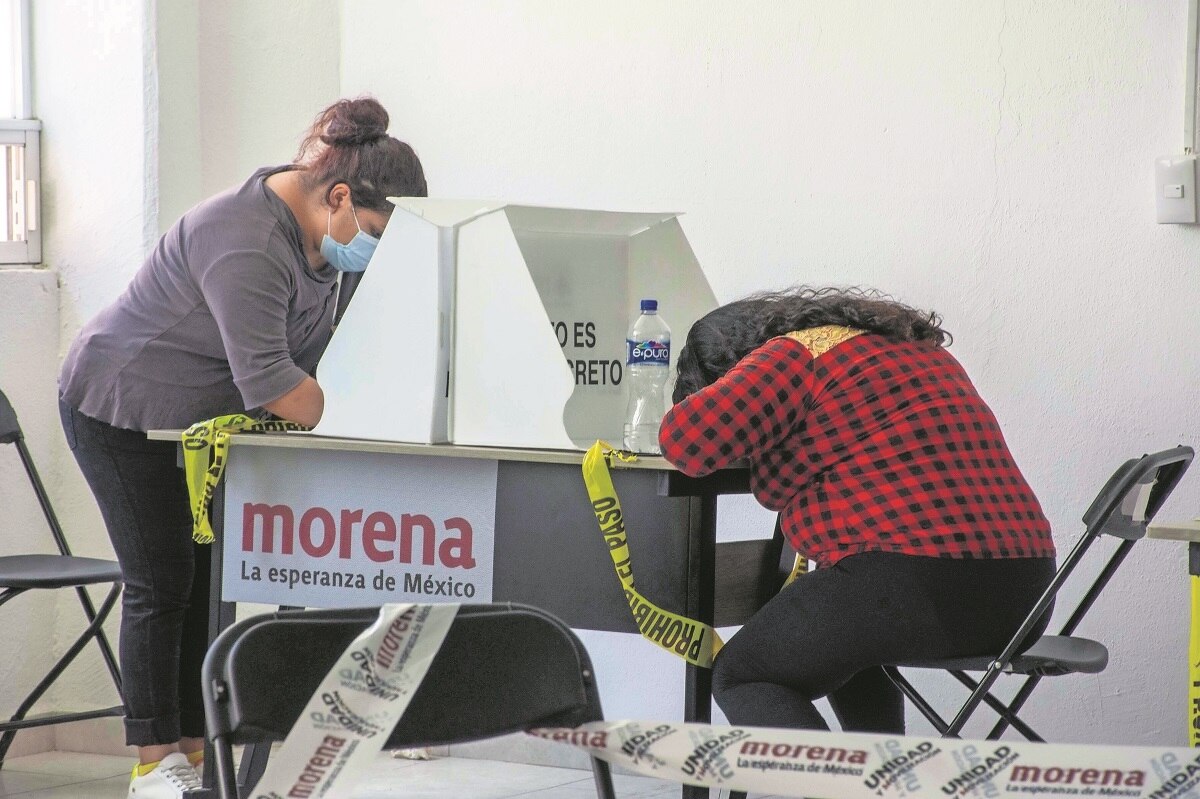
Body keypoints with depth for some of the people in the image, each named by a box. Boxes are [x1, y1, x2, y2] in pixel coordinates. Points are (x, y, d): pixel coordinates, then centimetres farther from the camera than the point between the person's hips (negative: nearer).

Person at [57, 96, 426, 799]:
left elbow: (314, 344, 3)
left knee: (208, 579, 6)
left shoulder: (319, 231, -4)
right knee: (162, 582, -6)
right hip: (125, 413, -9)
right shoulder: (247, 244, -33)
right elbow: (268, 380, -37)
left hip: (201, 419, 9)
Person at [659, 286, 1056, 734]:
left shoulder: (792, 356, 0)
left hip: (912, 578, -9)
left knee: (740, 676, 7)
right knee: (847, 644, 36)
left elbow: (688, 437, -12)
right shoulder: (916, 345, 25)